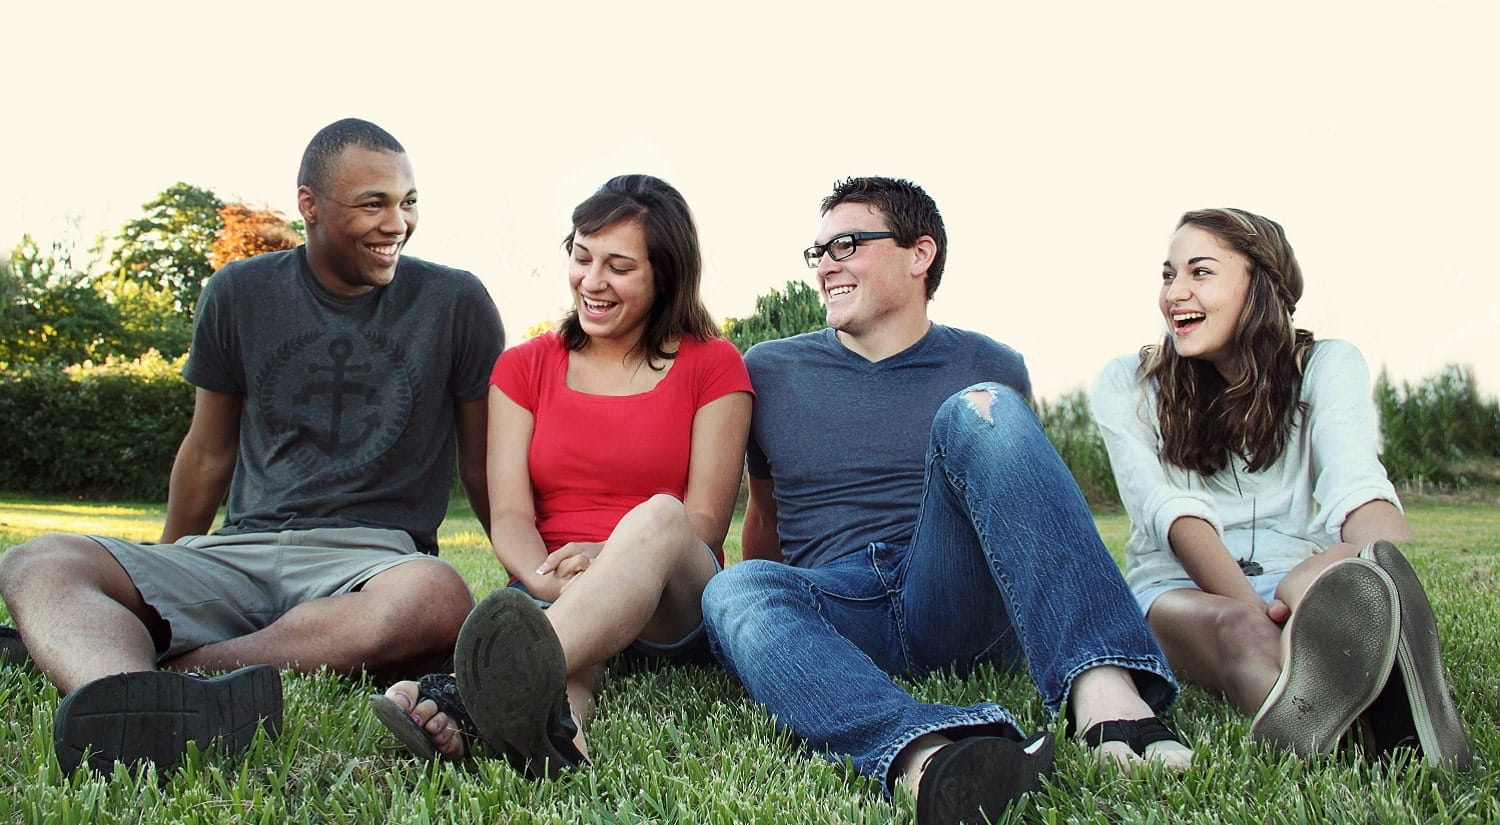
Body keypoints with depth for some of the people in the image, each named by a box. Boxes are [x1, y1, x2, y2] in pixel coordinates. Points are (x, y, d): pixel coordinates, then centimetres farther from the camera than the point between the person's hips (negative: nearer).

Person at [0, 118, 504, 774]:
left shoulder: (455, 303, 5)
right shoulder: (240, 295, 11)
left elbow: (483, 466, 13)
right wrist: (164, 590, 27)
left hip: (372, 558, -2)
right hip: (238, 552, 3)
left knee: (436, 598, -39)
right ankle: (128, 714, -59)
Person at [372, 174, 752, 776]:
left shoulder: (712, 366, 10)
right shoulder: (524, 368, 15)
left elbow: (705, 519, 0)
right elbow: (509, 514, 3)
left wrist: (615, 557, -21)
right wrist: (548, 579, -21)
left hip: (673, 612, -1)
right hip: (554, 594, 2)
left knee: (658, 516, -37)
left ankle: (473, 693, -61)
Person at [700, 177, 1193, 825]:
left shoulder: (990, 370, 13)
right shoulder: (770, 371, 15)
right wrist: (774, 619, 21)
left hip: (959, 608, 0)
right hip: (844, 616, 1)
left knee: (980, 409, -24)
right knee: (734, 590, -33)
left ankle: (1105, 692, -45)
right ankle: (928, 757, -62)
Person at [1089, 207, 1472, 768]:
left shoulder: (1326, 367, 8)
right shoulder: (1126, 386, 7)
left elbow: (1356, 482, -14)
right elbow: (1166, 507, -11)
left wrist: (1388, 571, -39)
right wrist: (1252, 606, -32)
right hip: (1178, 588, -1)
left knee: (1328, 582, -36)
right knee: (1237, 628, -38)